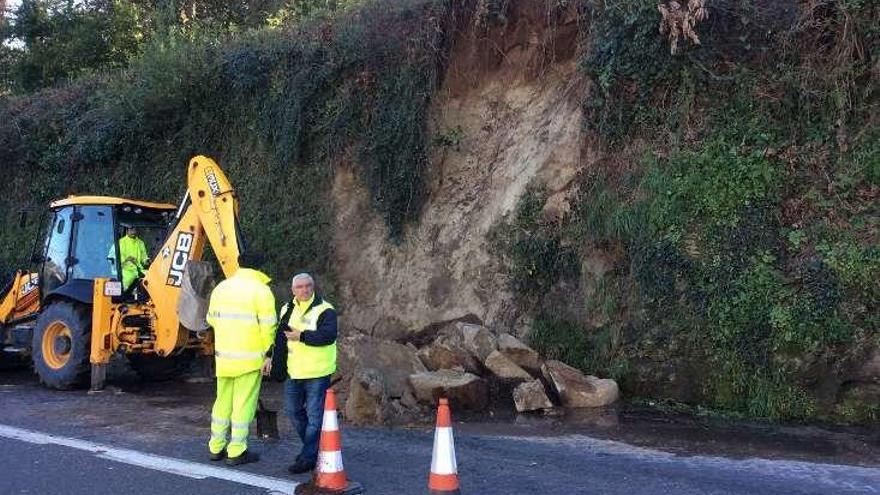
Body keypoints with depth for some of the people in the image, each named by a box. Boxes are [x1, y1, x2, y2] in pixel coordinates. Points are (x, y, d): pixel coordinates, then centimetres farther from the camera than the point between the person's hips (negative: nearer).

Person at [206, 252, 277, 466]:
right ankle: (236, 452, 5)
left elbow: (212, 319, 14)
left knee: (223, 400, 16)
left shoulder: (221, 288, 9)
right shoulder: (261, 290, -10)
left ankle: (216, 447, 25)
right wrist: (266, 350, -1)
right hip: (250, 356, -6)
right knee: (244, 402, 1)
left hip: (223, 354, 6)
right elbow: (268, 326, -14)